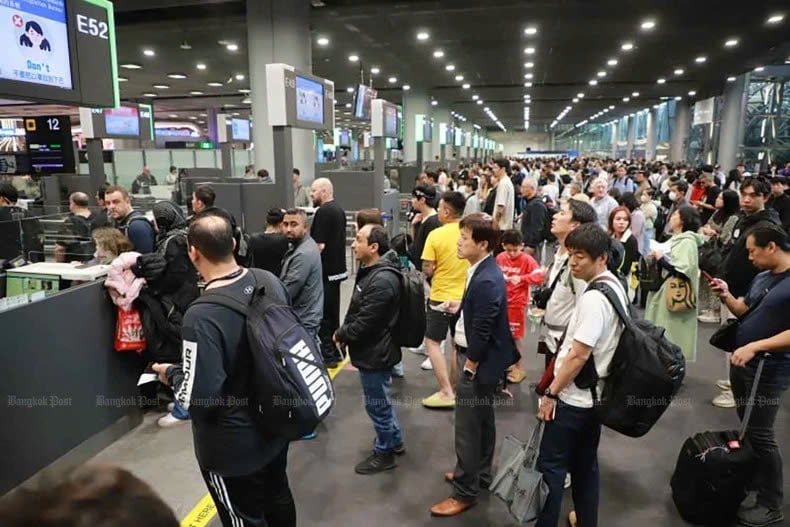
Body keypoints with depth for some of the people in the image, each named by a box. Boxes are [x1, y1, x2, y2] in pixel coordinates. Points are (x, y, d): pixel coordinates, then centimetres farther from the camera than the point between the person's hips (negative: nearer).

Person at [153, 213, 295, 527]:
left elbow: (198, 396, -28)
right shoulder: (270, 283, -9)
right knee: (278, 498, 29)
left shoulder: (202, 316, -31)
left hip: (234, 446, -6)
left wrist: (170, 374, -9)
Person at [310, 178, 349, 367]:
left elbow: (320, 245, -22)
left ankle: (327, 355, 5)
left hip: (325, 270, -9)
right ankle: (335, 351, 24)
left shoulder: (323, 211, -17)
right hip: (337, 267, 9)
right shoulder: (339, 209, 12)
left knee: (323, 314, -1)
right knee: (333, 311, 16)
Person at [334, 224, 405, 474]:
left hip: (375, 353, -10)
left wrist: (341, 335, -10)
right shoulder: (371, 270, 5)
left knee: (377, 405, 8)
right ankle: (395, 441, 42)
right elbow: (356, 311, 15)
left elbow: (365, 322, -26)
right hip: (373, 349, 10)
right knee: (382, 401, 24)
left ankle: (384, 453, 28)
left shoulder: (382, 280, -29)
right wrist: (344, 332, 2)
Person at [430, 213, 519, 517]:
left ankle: (464, 492, 19)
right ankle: (480, 474, 40)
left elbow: (482, 333, -24)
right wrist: (462, 306, 4)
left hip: (479, 362, -10)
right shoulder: (481, 270, 2)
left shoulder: (487, 280, -27)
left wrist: (468, 369, -16)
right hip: (480, 358, 10)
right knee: (482, 421, 23)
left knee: (467, 429, 3)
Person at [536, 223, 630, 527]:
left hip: (573, 397, -9)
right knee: (585, 463, 20)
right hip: (594, 394, 9)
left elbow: (578, 355, -25)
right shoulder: (615, 287, 6)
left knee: (550, 465, 4)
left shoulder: (593, 298, -24)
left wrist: (551, 392, -15)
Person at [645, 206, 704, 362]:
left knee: (670, 335, -5)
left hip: (675, 295, -9)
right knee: (662, 335, 11)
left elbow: (684, 270, -22)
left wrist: (662, 258, -16)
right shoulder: (675, 240, 15)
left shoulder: (688, 241, -12)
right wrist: (658, 257, 7)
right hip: (665, 293, 9)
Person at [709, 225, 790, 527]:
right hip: (742, 363, 8)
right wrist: (726, 296, -2)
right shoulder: (761, 278, 7)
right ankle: (753, 479, 36)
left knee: (760, 434, 0)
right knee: (749, 428, 19)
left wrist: (754, 347, -27)